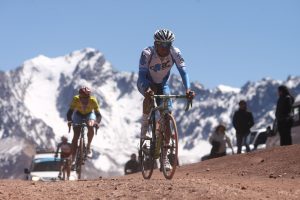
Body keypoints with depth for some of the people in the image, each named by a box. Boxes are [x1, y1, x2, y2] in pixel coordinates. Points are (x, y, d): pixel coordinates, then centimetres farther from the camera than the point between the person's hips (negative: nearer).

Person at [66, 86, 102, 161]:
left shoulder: (93, 100, -33)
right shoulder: (76, 99, -32)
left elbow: (98, 114, -34)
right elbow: (70, 112, -34)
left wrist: (97, 122, -53)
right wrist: (69, 121, -53)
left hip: (89, 114, 0)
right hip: (78, 114, 0)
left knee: (91, 127, -31)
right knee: (76, 135, -11)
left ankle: (88, 146, -7)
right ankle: (73, 159, -3)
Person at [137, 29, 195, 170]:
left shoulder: (175, 53, -24)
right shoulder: (147, 53, -30)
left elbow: (183, 71, -27)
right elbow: (142, 75, -34)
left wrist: (188, 89, -43)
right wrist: (147, 89, -53)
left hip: (162, 85, 3)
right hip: (146, 83, -3)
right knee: (149, 94, -39)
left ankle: (164, 155, 0)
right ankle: (144, 124, -14)